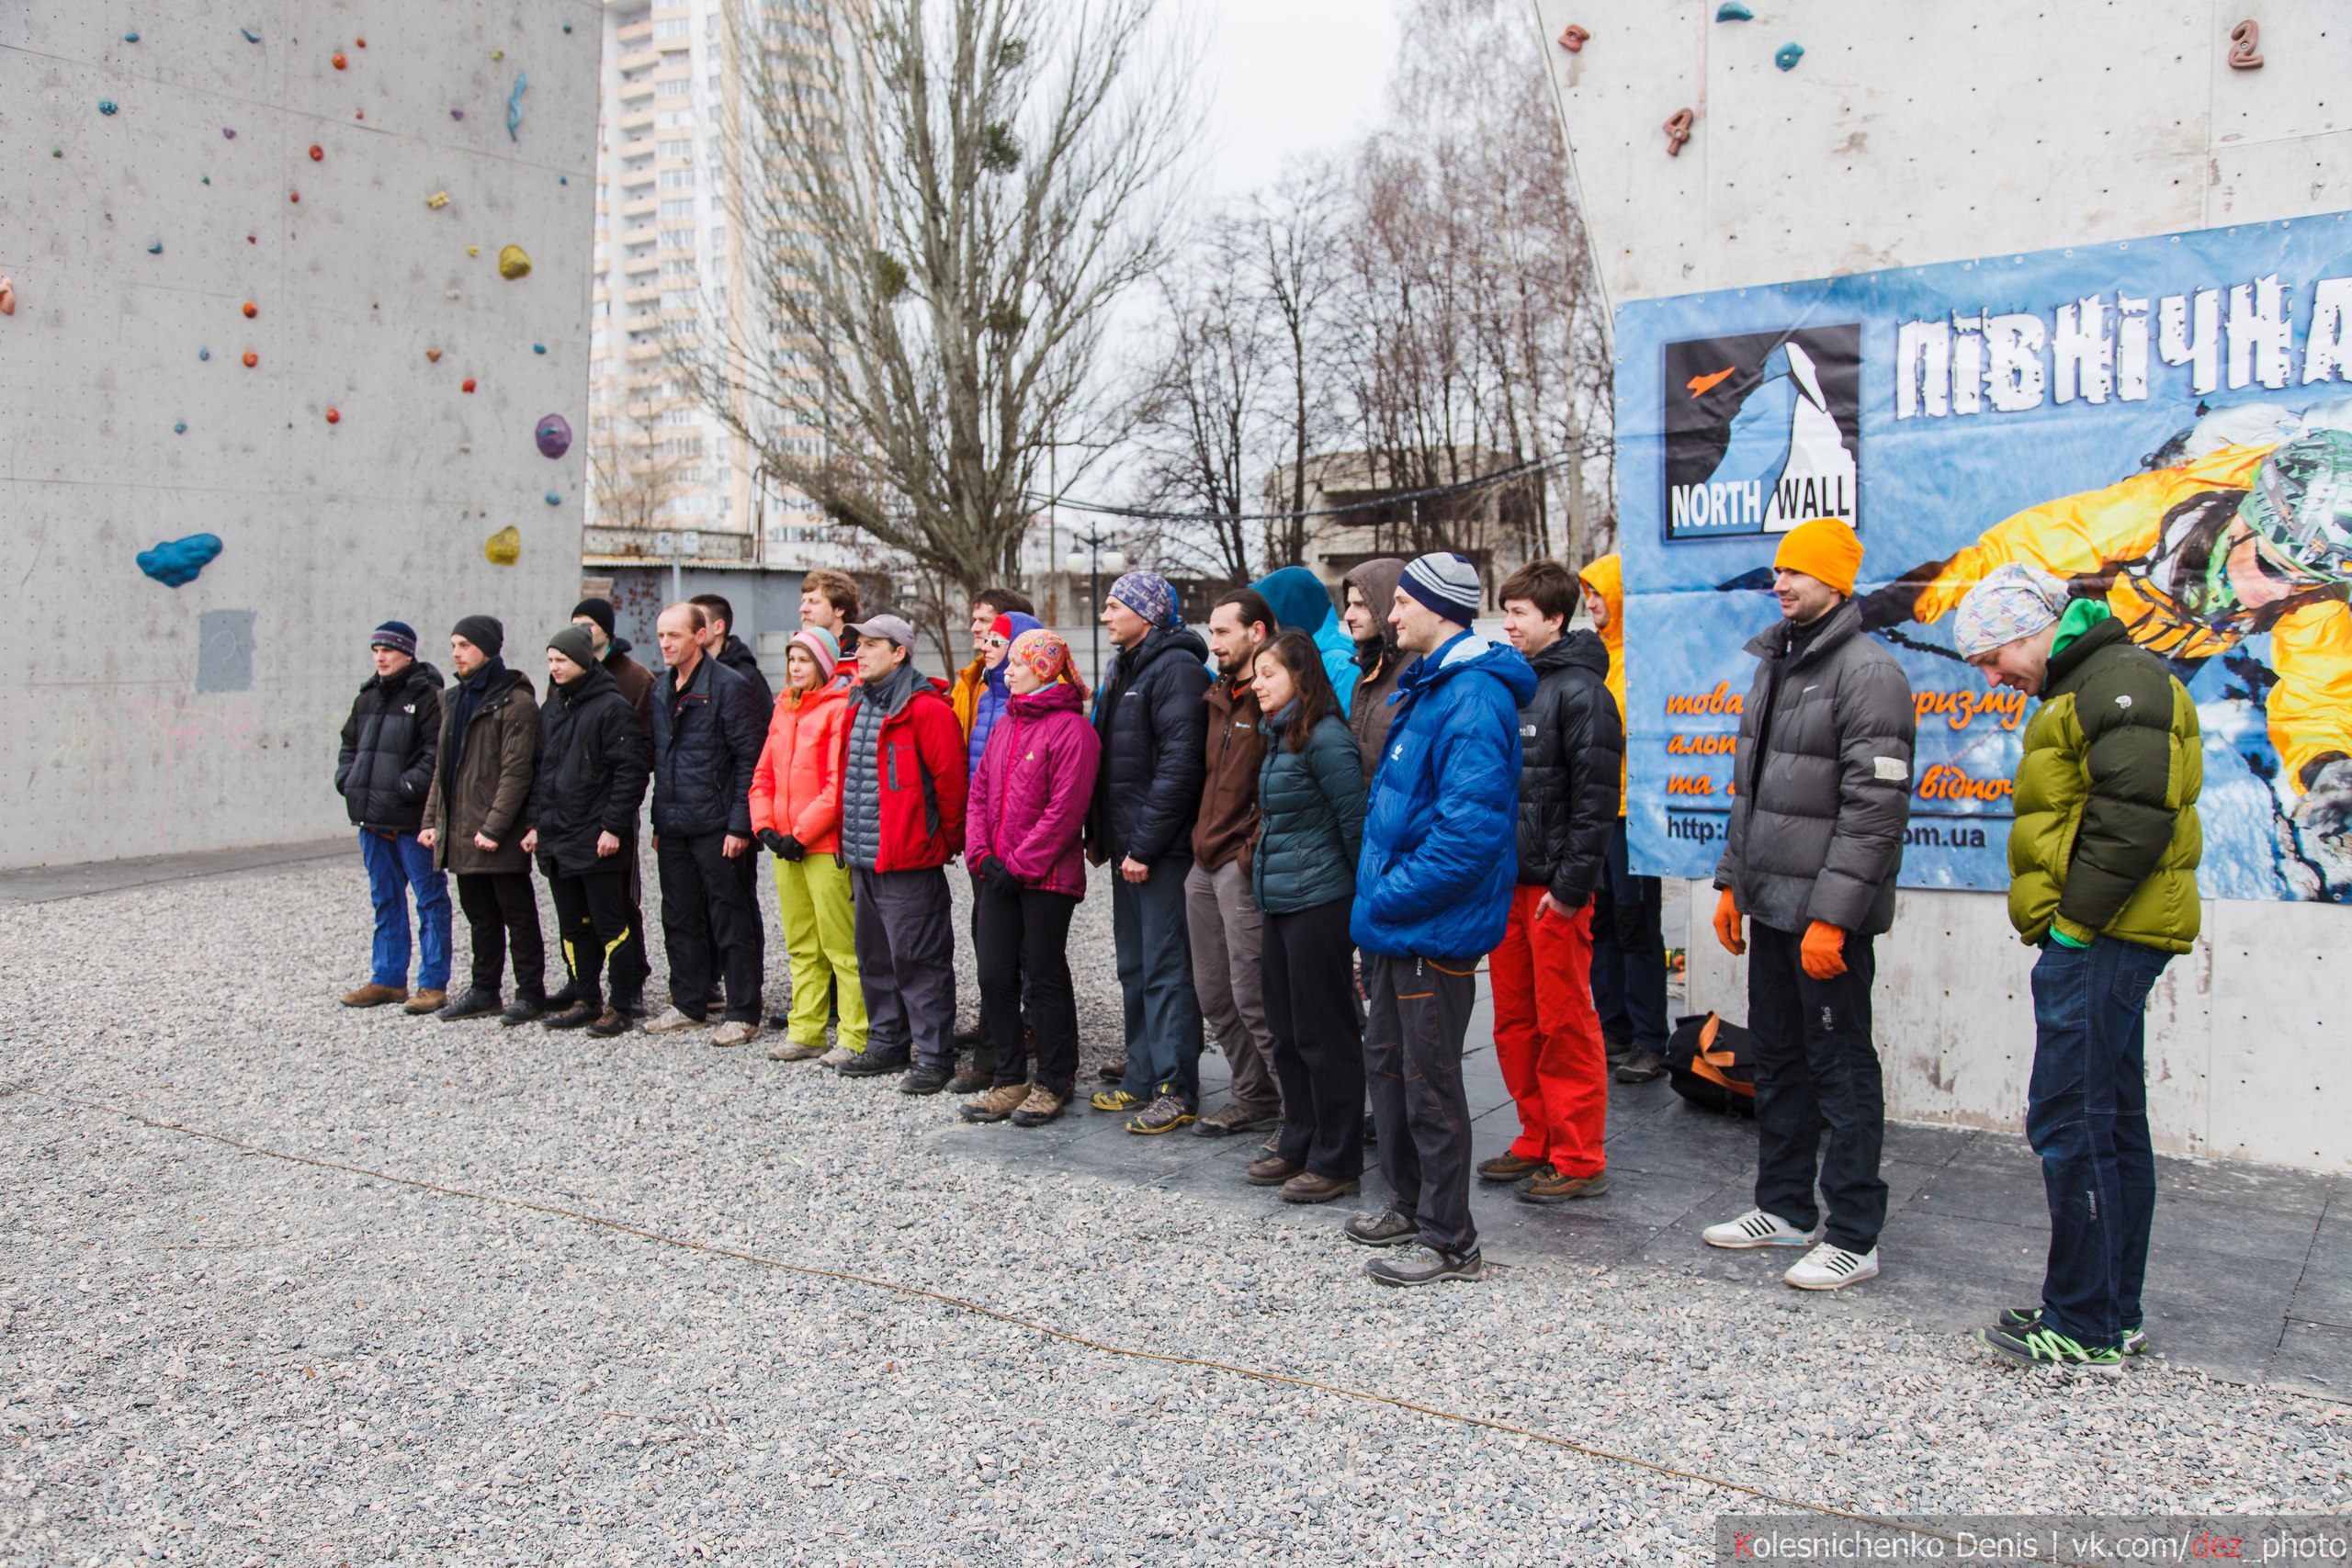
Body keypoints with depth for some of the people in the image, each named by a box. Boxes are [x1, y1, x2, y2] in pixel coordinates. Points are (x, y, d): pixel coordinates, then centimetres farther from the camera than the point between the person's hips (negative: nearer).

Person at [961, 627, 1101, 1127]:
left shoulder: (1071, 729, -12)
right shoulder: (1005, 725, 13)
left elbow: (1064, 811, -17)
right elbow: (980, 792, 13)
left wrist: (1020, 865, -16)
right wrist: (981, 854, -1)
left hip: (1046, 878, -7)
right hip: (997, 875, 7)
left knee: (1045, 977, 1)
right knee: (995, 975, 8)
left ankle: (1054, 1084, 15)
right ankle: (1008, 1081, 19)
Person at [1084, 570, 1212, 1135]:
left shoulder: (1176, 667, -14)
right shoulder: (1123, 670, 17)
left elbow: (1178, 765, -21)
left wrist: (1145, 845, -21)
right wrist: (1098, 833, 14)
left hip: (1160, 849, -10)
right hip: (1127, 845, 10)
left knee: (1165, 968, -5)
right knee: (1134, 966, 15)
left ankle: (1177, 1091, 1)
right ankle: (1143, 1078, 24)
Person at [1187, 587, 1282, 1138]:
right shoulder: (1217, 696, 16)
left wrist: (1254, 850, -18)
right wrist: (1200, 837, 15)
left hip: (1243, 865, -9)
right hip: (1204, 864, 9)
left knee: (1253, 998, -6)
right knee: (1213, 994, 13)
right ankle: (1254, 1097, 25)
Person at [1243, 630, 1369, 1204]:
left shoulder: (1324, 738, -15)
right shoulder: (1277, 737, 14)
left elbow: (1353, 818, -15)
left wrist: (1367, 899, -11)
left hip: (1319, 903, -10)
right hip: (1279, 900, 10)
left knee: (1324, 1033, -1)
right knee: (1288, 1031, 15)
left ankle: (1336, 1163, 8)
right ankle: (1298, 1146, 27)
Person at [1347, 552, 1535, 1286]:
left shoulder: (1473, 700, -20)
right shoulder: (1425, 688, 14)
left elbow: (1471, 829, -28)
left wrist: (1389, 896, -21)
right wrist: (1377, 899, 13)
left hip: (1435, 926, -10)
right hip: (1397, 921, 10)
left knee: (1429, 1081, 0)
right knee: (1386, 1059, 20)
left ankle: (1450, 1241, 14)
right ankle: (1410, 1202, 36)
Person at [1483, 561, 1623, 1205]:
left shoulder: (1579, 690, -10)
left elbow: (1596, 799, -14)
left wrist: (1571, 886, -17)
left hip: (1554, 888, -8)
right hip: (1505, 881, 8)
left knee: (1565, 1026, -1)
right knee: (1514, 1024, 12)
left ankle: (1580, 1160, 9)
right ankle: (1537, 1143, 24)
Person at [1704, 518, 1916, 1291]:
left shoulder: (1866, 671, -13)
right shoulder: (1775, 662, 15)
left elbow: (1875, 807, -19)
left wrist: (1833, 915, -21)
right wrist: (1732, 881, 16)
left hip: (1827, 914, -9)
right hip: (1770, 906, 9)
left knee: (1841, 1070, 0)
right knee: (1777, 1060, 17)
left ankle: (1854, 1236, 10)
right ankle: (1785, 1206, 30)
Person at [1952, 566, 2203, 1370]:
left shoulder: (2121, 679, -12)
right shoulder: (2080, 686, 20)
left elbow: (2136, 816, -22)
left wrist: (2075, 917, -18)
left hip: (2101, 940, -11)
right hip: (2098, 940, 11)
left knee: (2070, 1123, -7)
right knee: (2111, 1124, 14)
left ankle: (2084, 1328, 2)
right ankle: (2114, 1312, 23)